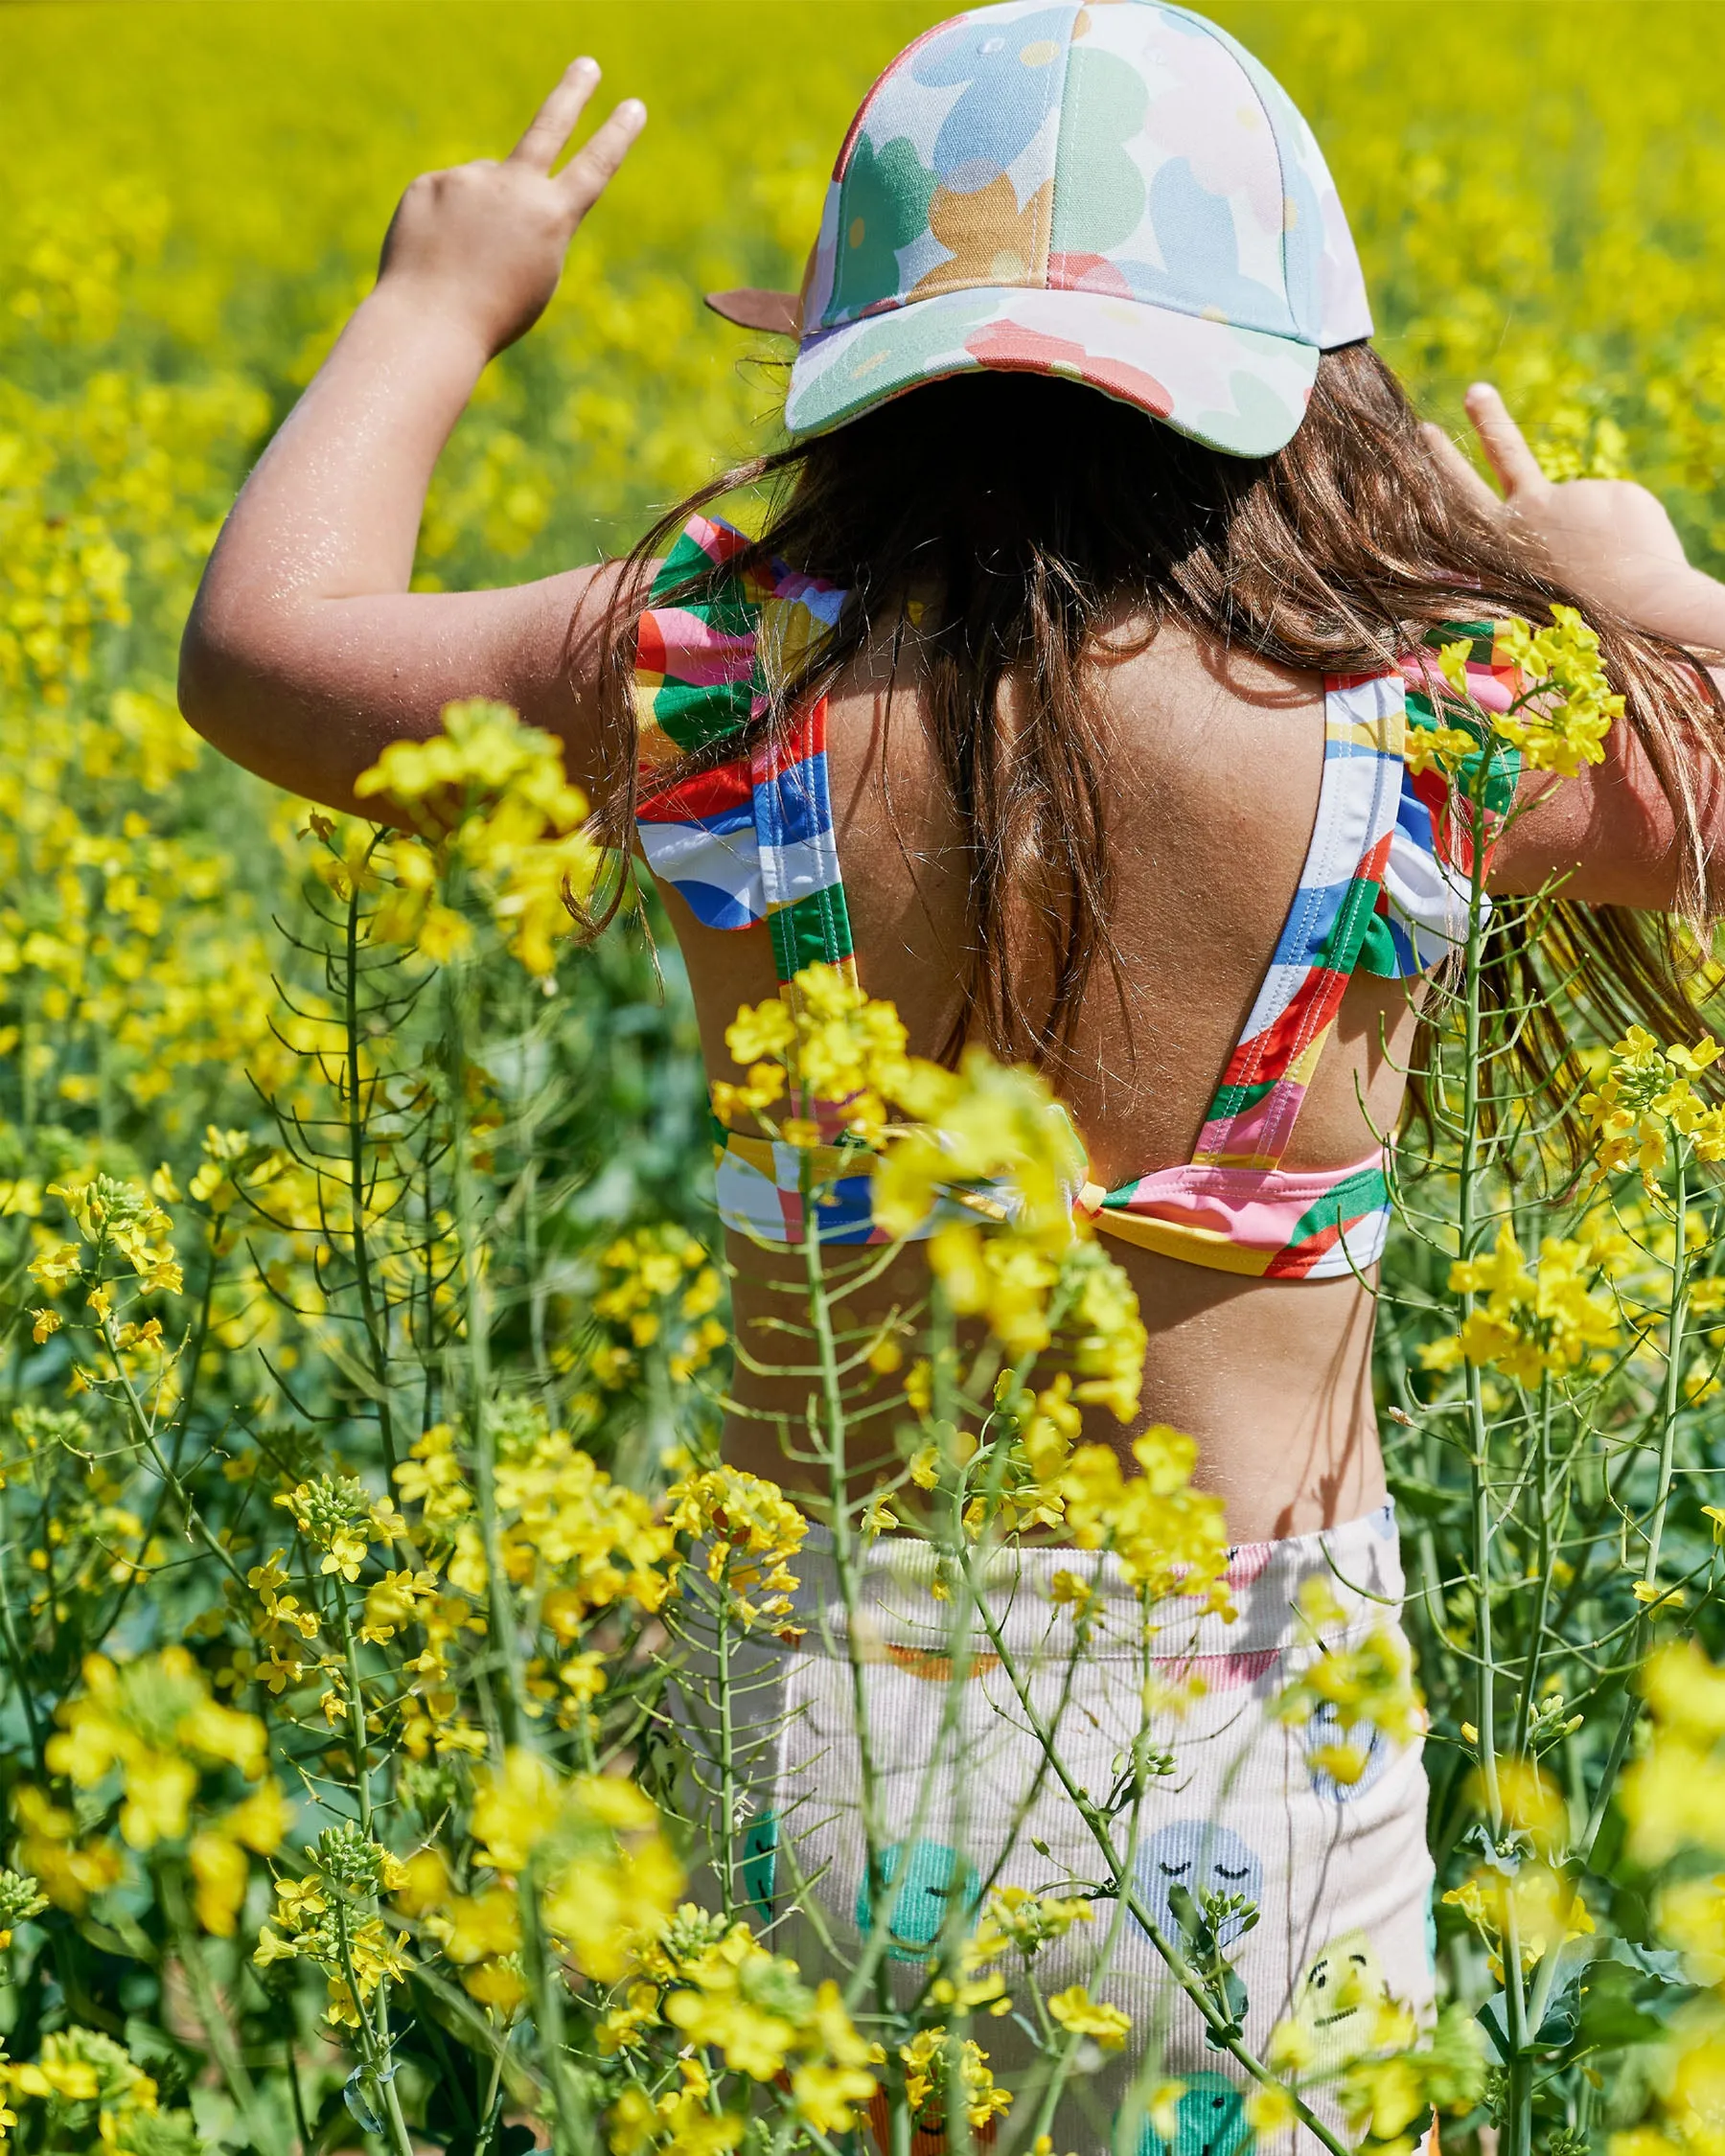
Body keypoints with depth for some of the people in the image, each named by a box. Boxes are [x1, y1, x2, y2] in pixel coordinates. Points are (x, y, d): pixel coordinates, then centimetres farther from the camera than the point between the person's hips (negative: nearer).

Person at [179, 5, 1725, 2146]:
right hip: (1262, 1728, -1)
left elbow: (257, 644, 6)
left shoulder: (725, 683, -12)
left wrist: (438, 306, 20)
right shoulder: (1400, 715, -14)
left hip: (830, 1707, 1)